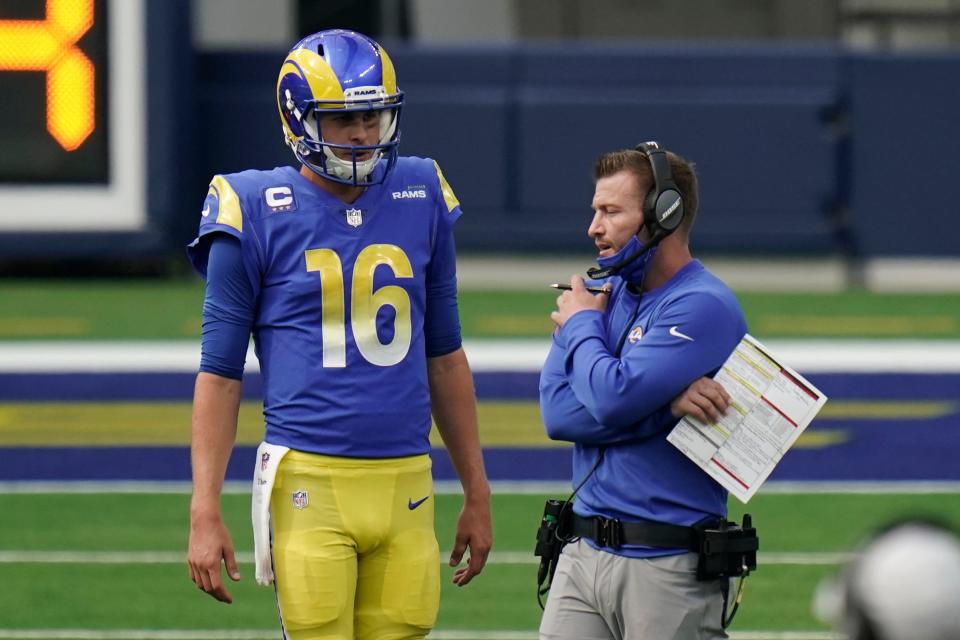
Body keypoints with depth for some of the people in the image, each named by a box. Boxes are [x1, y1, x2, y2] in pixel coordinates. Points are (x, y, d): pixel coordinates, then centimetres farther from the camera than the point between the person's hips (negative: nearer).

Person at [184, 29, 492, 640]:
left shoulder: (421, 199, 10)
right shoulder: (256, 213, -2)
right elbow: (220, 373, 0)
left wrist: (477, 494, 19)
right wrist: (205, 511, -6)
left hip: (405, 486, 4)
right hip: (310, 485, -4)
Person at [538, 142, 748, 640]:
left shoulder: (703, 307, -10)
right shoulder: (600, 295, 12)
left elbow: (612, 401, -21)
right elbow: (557, 411, -1)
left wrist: (583, 325, -2)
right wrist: (666, 400, -13)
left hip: (669, 564, -6)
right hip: (583, 553, 6)